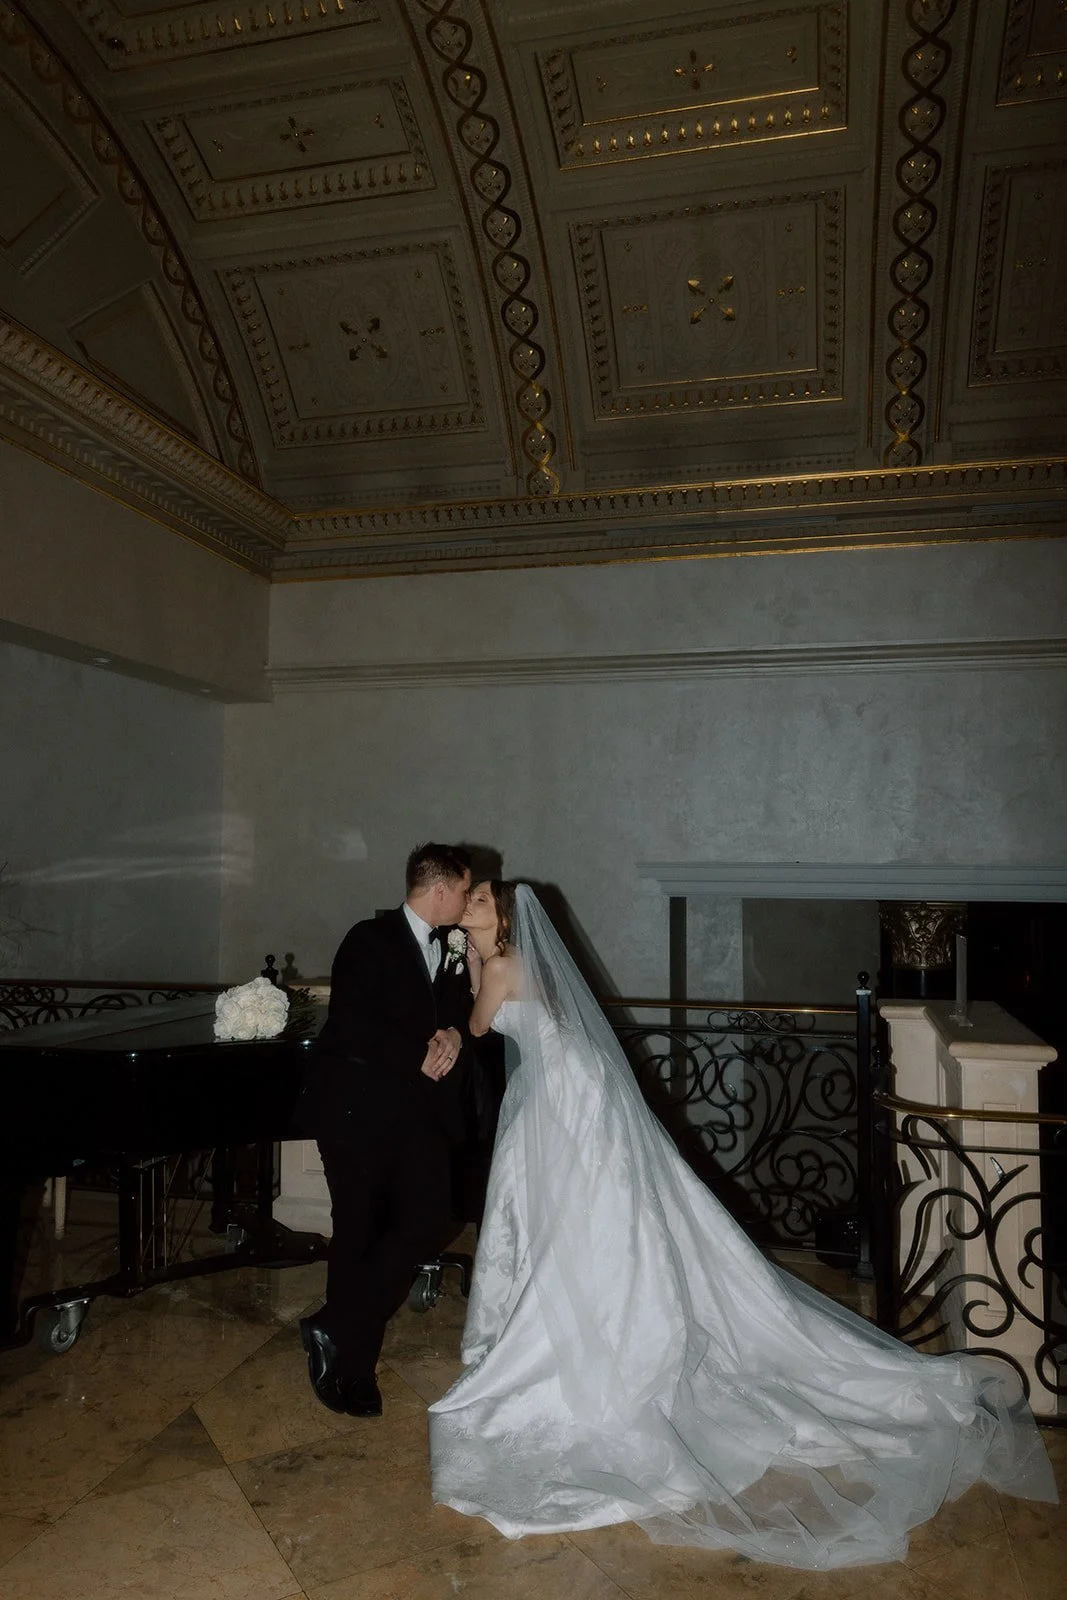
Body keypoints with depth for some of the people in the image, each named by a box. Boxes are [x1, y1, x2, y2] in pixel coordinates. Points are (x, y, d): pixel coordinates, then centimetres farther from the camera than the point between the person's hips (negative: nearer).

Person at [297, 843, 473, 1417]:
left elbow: (462, 1014, 13)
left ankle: (337, 1331, 8)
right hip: (359, 1107, -6)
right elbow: (350, 1023, -19)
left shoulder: (453, 950, 11)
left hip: (423, 1108, 6)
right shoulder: (371, 940, -10)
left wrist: (454, 1034, -10)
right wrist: (420, 1055, -18)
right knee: (358, 1232, 6)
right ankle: (350, 1363, 23)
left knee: (428, 1219, -6)